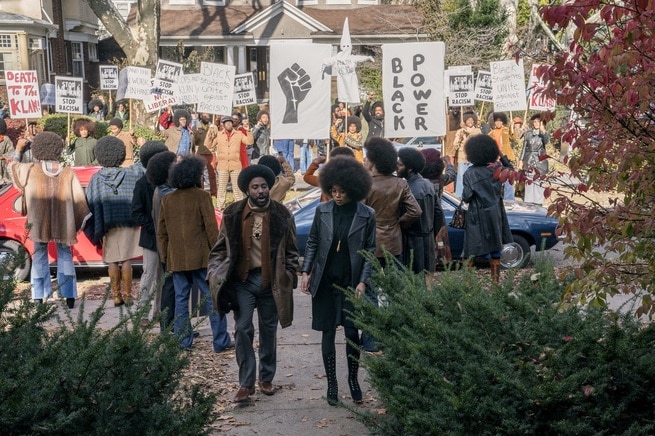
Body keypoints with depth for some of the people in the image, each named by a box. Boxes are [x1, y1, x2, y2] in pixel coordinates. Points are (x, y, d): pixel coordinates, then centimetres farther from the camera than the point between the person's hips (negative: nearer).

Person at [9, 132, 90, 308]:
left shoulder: (31, 171, -5)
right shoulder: (68, 173, -4)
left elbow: (13, 166, 14)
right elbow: (79, 199, -3)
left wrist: (18, 149, 30)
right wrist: (82, 222, 5)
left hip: (39, 225, 0)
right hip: (63, 225, 0)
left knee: (40, 257, 12)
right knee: (65, 256, 12)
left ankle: (39, 297, 11)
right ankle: (69, 296, 9)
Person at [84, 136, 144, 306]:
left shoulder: (96, 179, -3)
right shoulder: (129, 174, -5)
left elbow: (89, 204, -2)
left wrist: (94, 231, 4)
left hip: (108, 226, 0)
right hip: (128, 224, 0)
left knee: (113, 261, 7)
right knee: (126, 260, 3)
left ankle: (116, 296, 7)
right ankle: (127, 295, 3)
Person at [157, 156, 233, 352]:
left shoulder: (167, 199, 8)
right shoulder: (201, 196, -7)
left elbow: (161, 232, 10)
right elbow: (211, 227, -10)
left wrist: (165, 257, 16)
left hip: (176, 260, 5)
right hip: (200, 257, -4)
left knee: (181, 299, 10)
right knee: (212, 298, 1)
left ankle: (183, 341, 11)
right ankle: (221, 341, 2)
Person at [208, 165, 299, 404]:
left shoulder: (282, 215, -2)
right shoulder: (233, 214, -1)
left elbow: (291, 251, 5)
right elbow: (221, 248, 6)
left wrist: (289, 278, -2)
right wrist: (215, 273, -4)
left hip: (271, 282, 0)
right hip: (242, 280, 0)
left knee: (269, 330, 11)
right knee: (243, 330, -5)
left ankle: (266, 379, 25)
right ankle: (246, 383, 2)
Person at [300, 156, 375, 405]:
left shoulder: (367, 215, -5)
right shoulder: (323, 211, 0)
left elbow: (370, 251, -2)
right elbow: (313, 243, 9)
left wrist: (363, 281, -8)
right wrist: (306, 271, 2)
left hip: (351, 282, -2)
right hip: (325, 281, 2)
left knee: (352, 332, -2)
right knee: (328, 333, 5)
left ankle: (353, 378, 20)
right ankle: (332, 383, 16)